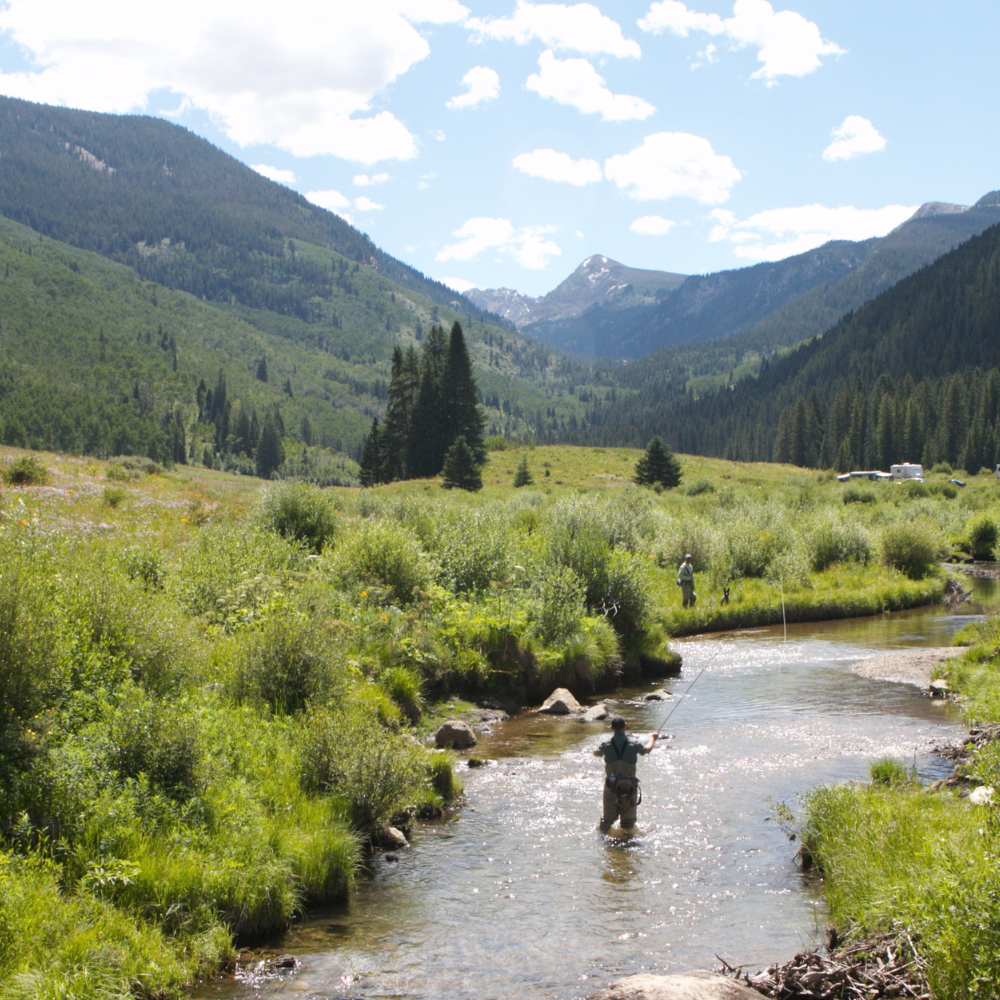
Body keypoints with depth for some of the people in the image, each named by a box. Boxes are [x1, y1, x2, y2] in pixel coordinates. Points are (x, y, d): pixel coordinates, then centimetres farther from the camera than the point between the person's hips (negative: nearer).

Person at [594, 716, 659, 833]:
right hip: (629, 787, -1)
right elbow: (647, 749, 10)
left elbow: (596, 753, 11)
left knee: (608, 816, 15)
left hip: (611, 786, 1)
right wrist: (653, 738, 32)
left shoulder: (606, 745, -11)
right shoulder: (633, 745, -12)